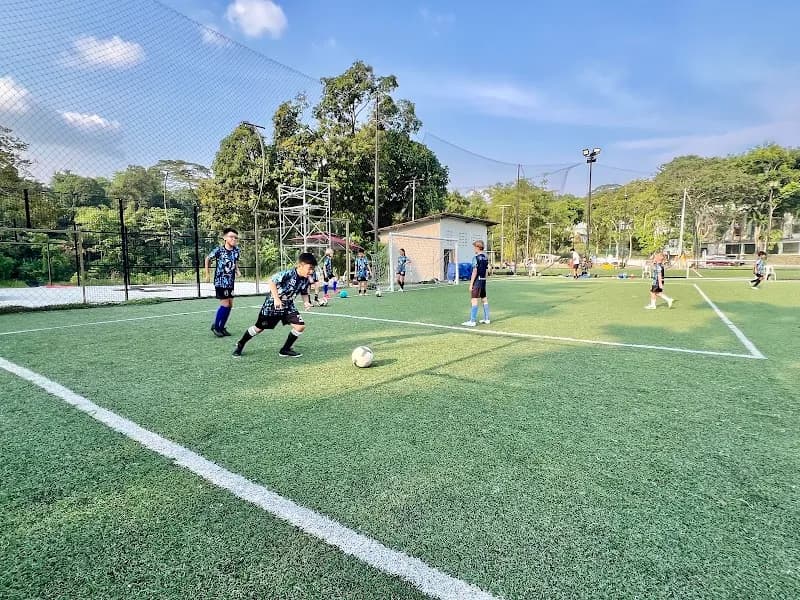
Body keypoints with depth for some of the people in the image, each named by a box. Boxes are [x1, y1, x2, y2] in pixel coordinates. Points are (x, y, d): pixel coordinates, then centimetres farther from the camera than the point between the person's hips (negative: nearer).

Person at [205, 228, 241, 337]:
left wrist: (237, 271, 0)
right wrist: (207, 274, 3)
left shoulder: (237, 251, 0)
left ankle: (221, 327, 21)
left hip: (230, 282, 6)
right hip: (220, 281, -6)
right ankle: (215, 326, 11)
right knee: (225, 304, -8)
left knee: (230, 304, 7)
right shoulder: (219, 250, -14)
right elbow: (207, 259, 2)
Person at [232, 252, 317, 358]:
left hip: (288, 306, 6)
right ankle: (240, 344, 33)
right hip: (273, 304, -5)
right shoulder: (288, 274, -27)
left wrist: (306, 302, -10)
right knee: (259, 328, 7)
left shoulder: (305, 280, -7)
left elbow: (304, 293, 10)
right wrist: (276, 298, -31)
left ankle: (285, 350, 8)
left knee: (300, 326, -10)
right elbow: (271, 281, -26)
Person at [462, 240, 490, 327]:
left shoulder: (476, 257, -12)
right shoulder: (485, 258, 11)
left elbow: (475, 272, -16)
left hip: (477, 280, -8)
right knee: (484, 299, 15)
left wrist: (471, 284, -13)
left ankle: (472, 321, -8)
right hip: (483, 280, 8)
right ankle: (486, 319, 22)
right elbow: (486, 271, 14)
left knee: (474, 300, -8)